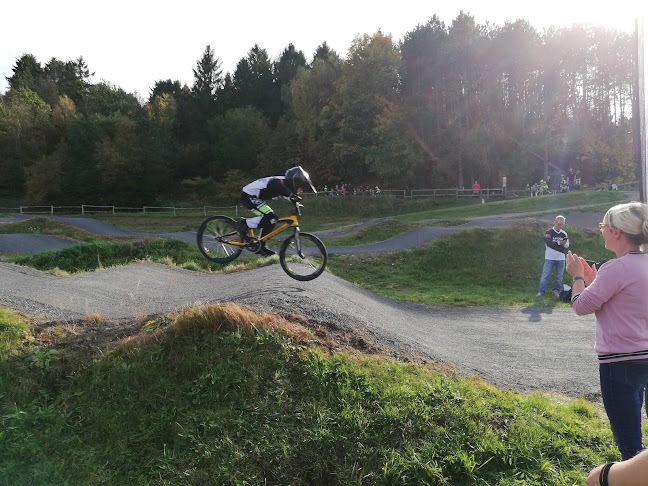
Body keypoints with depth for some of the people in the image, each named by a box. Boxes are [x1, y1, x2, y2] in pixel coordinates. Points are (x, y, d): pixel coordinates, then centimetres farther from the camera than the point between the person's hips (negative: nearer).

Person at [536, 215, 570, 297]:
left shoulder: (564, 234, 8)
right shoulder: (548, 232, -4)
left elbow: (567, 245, 3)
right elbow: (549, 243, -17)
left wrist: (564, 243, -19)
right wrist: (560, 242, -20)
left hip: (561, 258, 4)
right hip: (549, 258, -4)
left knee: (559, 275, 9)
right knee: (545, 275, -2)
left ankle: (556, 290, 21)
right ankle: (541, 291, 4)